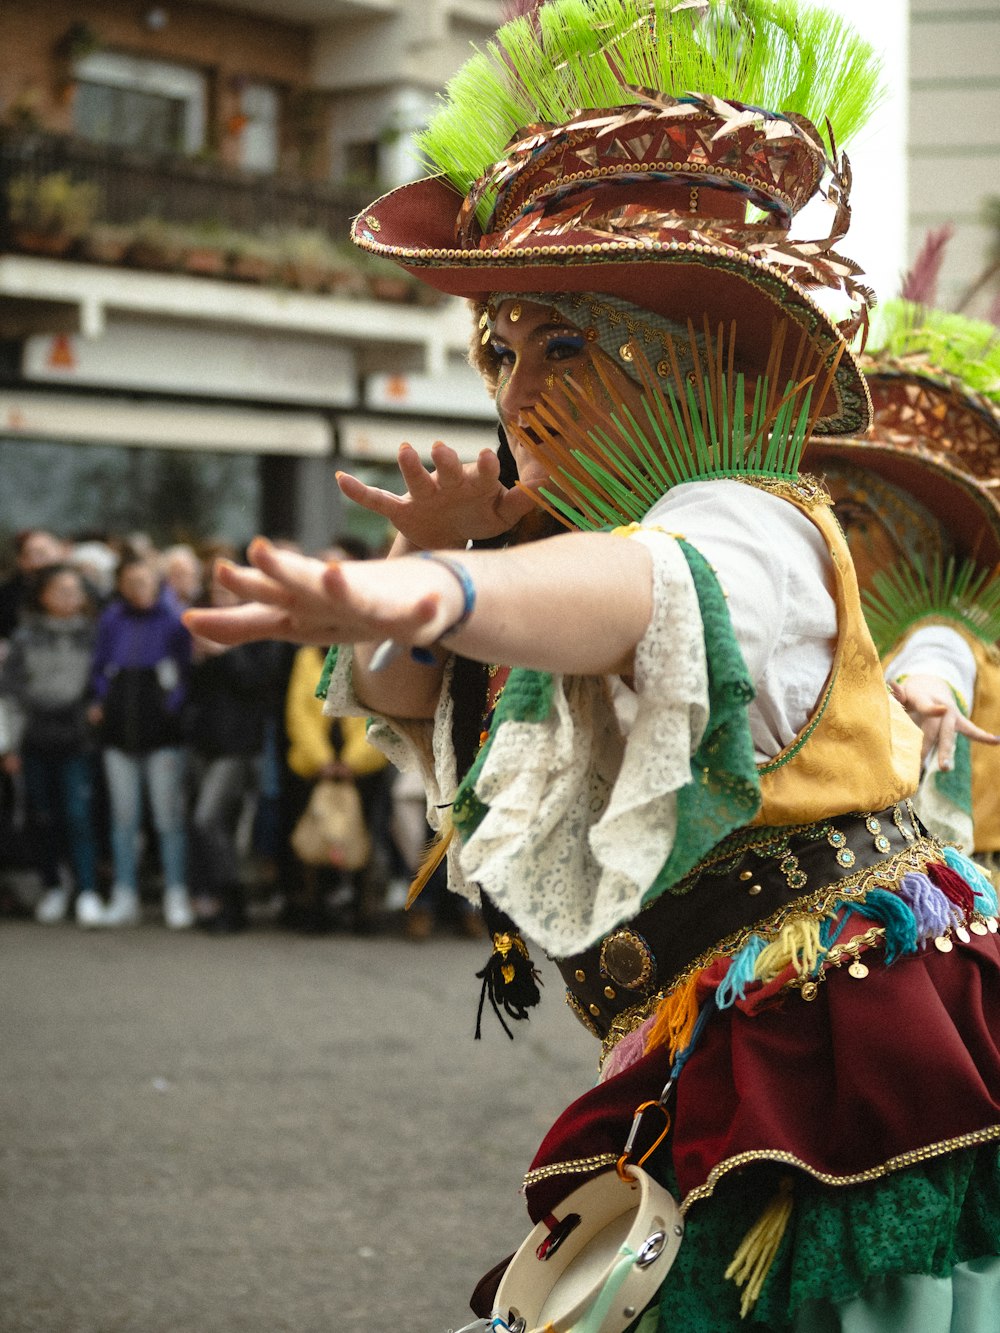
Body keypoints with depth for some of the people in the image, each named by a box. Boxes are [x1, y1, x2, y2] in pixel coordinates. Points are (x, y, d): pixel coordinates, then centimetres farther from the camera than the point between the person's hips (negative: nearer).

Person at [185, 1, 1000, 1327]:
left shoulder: (752, 527, -10)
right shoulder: (570, 528, 19)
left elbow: (650, 592, -36)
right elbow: (395, 695, 18)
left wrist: (447, 597, -57)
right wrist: (431, 558, -4)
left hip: (858, 1045, -8)